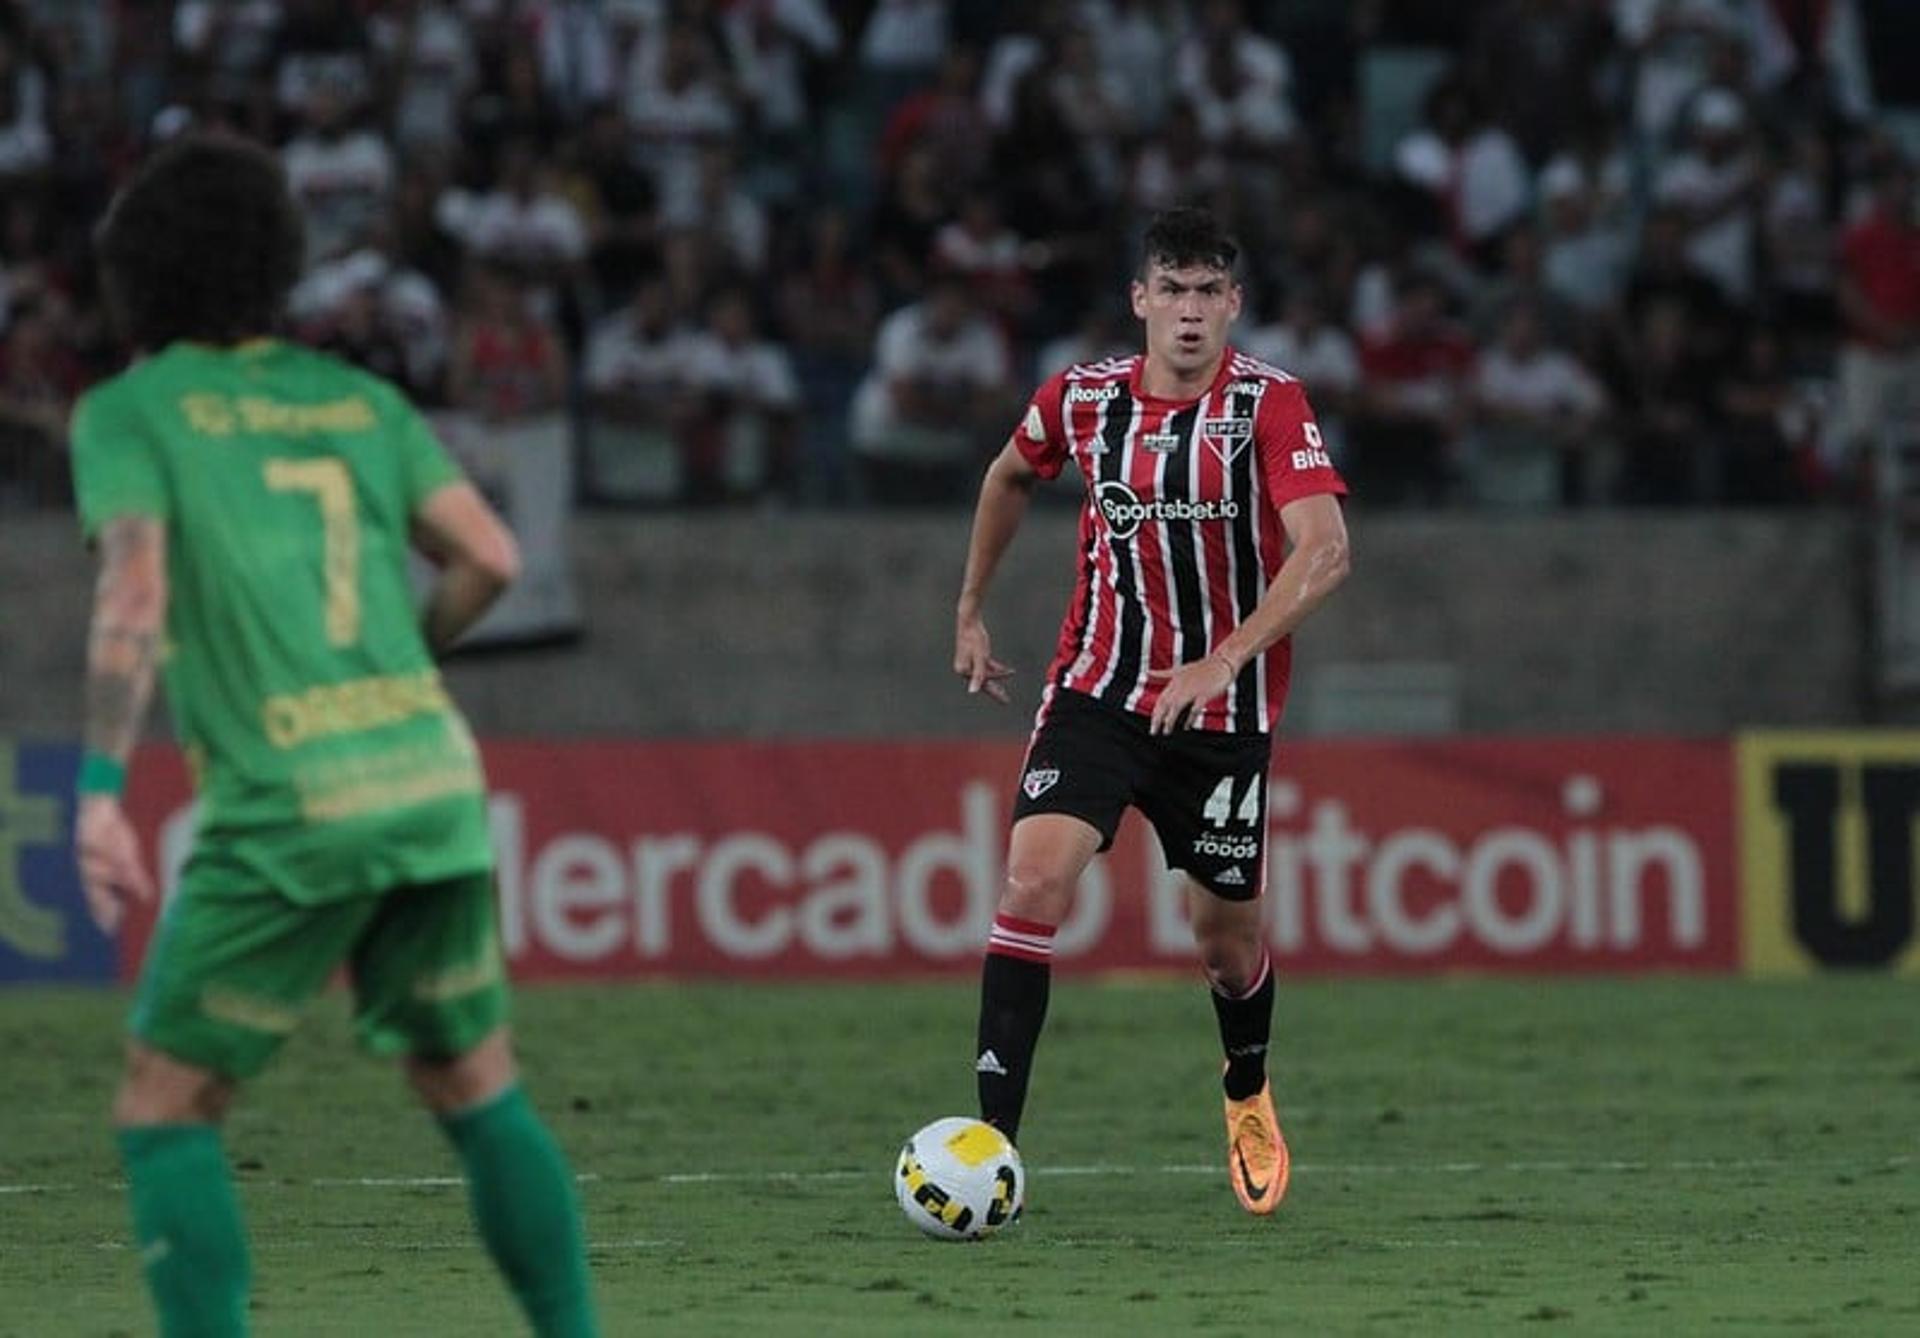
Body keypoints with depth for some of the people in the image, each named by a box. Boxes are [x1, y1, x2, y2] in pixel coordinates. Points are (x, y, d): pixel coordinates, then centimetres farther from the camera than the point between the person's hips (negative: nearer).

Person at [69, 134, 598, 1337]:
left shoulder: (132, 411, 2)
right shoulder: (359, 399, 15)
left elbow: (136, 592, -13)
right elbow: (490, 558, 9)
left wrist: (102, 789, -18)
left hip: (286, 808, -5)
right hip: (435, 775, 5)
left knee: (166, 1106, 5)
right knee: (476, 1089, 18)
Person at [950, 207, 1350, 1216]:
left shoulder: (1268, 405, -12)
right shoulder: (1082, 399, -1)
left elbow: (1324, 552, -22)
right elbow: (1010, 477, 22)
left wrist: (1224, 660, -30)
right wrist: (971, 612, 23)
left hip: (1223, 711, -1)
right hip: (1098, 691, 1)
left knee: (1226, 933, 10)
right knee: (1035, 876, -20)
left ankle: (1248, 1095, 44)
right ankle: (993, 1139, -22)